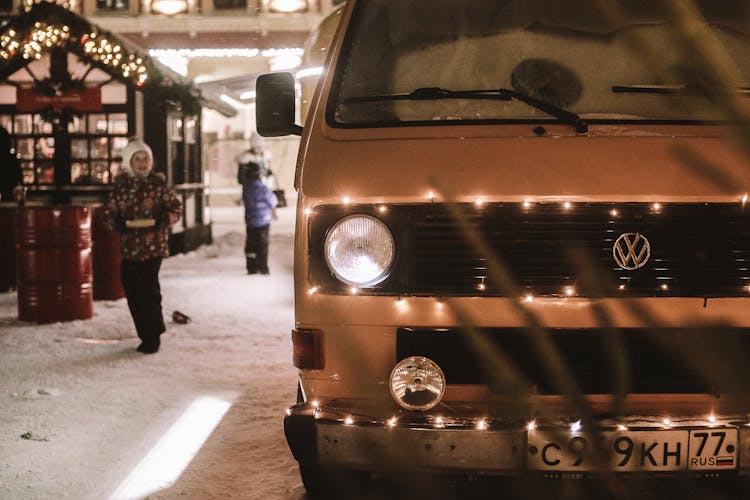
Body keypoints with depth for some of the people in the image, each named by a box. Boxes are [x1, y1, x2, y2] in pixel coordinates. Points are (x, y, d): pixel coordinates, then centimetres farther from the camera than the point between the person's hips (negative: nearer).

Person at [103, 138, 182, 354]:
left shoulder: (158, 182, 0)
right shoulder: (120, 184, 8)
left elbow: (176, 208, 2)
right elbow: (109, 213, 11)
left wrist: (163, 221, -16)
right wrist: (119, 224, -10)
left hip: (153, 246, -4)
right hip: (128, 247, 4)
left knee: (148, 289, -11)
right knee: (132, 291, 4)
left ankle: (153, 337, 0)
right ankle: (146, 336, 18)